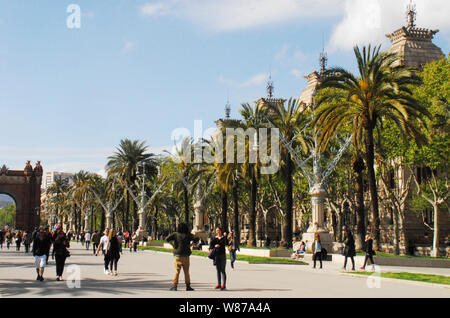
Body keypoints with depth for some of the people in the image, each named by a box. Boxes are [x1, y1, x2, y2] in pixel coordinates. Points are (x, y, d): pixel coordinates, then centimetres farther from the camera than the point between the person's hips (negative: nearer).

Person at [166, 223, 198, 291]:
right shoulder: (188, 235, 2)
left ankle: (174, 285, -8)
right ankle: (188, 286, 12)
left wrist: (173, 245, 0)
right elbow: (195, 239, -7)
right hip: (186, 255, 0)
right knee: (186, 271, 10)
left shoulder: (175, 234, 2)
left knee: (177, 271, 1)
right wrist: (190, 245, 1)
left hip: (177, 255, 0)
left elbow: (167, 239, -7)